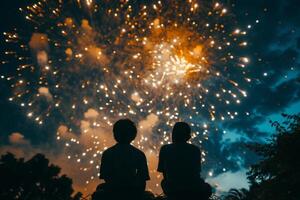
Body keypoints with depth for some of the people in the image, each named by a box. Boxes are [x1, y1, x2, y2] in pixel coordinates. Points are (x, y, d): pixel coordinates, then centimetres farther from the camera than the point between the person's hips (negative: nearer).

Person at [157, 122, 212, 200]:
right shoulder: (195, 150, -4)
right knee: (207, 188, 33)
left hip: (172, 191, 1)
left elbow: (163, 171, 2)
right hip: (194, 192, 0)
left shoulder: (165, 149, -4)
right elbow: (197, 171, 4)